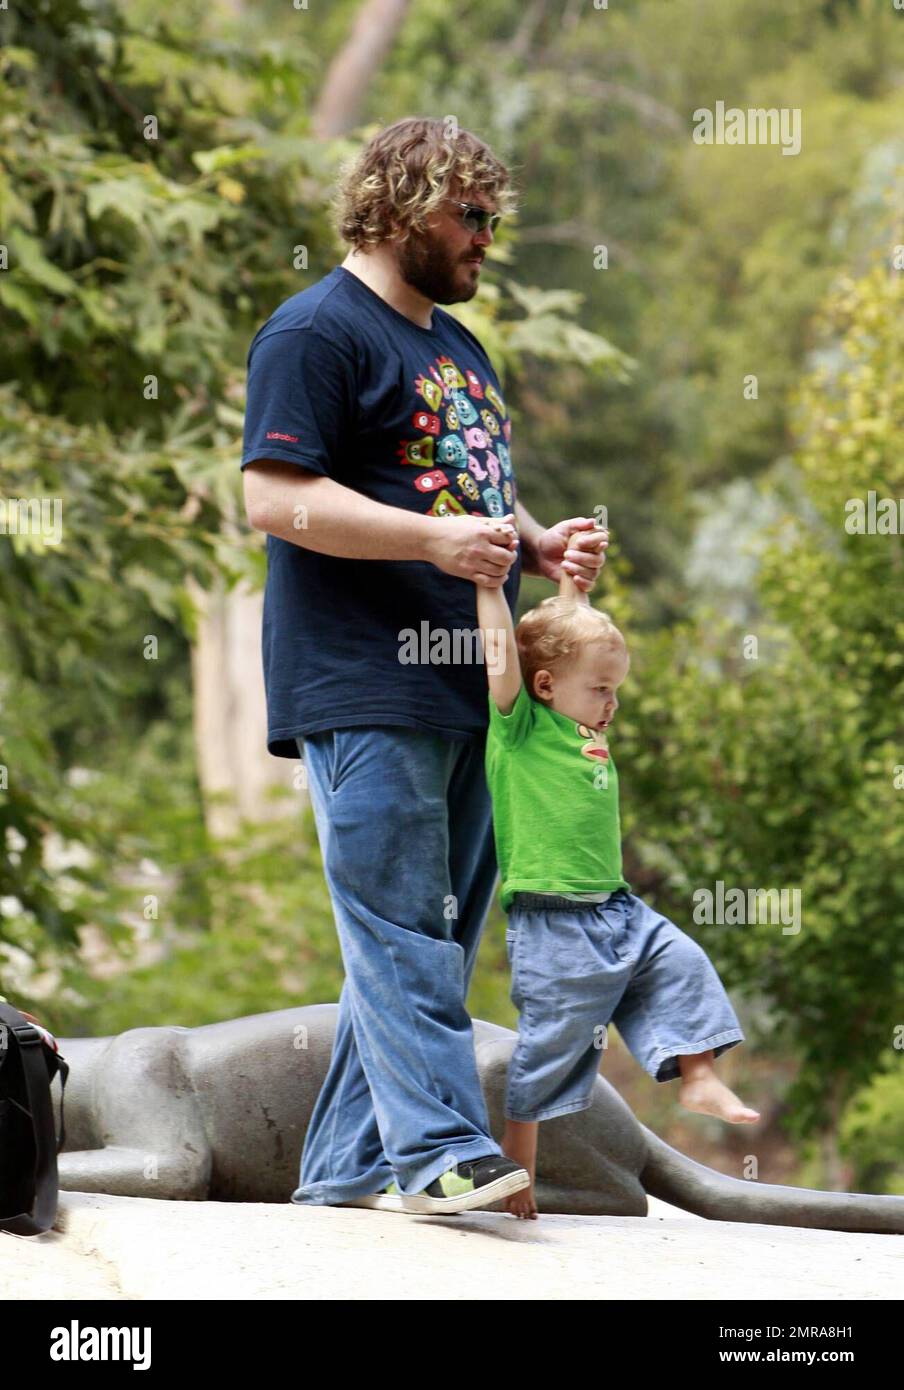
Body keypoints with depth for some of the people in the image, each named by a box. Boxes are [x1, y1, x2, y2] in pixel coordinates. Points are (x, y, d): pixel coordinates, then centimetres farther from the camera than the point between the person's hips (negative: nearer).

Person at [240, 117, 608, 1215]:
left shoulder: (456, 344, 24)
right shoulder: (318, 332, -6)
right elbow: (276, 497, -15)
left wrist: (537, 544, 11)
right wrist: (435, 539, -21)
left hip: (465, 690, 9)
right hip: (365, 690, -9)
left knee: (430, 934, 8)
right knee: (400, 927, -12)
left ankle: (347, 1166, 13)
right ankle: (440, 1150, -16)